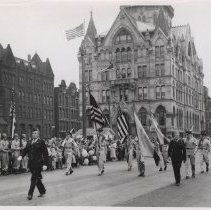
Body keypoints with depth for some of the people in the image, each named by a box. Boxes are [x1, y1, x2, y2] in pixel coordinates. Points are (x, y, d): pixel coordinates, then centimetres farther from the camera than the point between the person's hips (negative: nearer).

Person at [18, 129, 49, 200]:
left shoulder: (41, 142, -4)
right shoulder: (29, 143, 14)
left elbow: (45, 153, -6)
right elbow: (25, 150, 7)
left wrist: (45, 164, -11)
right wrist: (21, 156, -15)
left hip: (38, 163, -6)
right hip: (31, 163, 6)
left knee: (34, 178, -8)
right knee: (37, 178, 14)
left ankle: (30, 194, -3)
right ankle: (42, 191, 28)